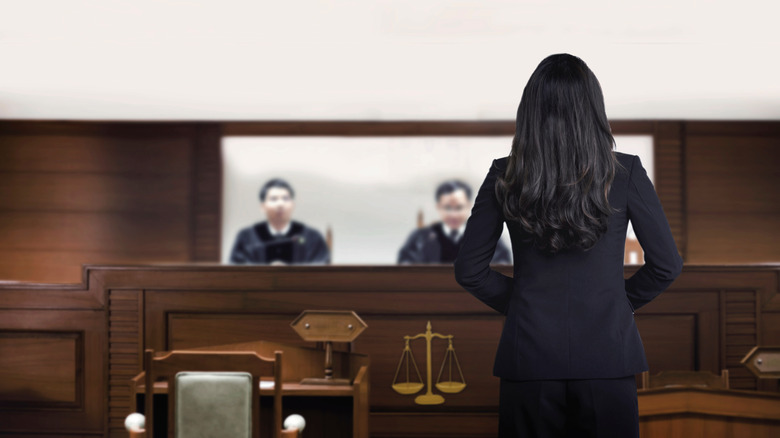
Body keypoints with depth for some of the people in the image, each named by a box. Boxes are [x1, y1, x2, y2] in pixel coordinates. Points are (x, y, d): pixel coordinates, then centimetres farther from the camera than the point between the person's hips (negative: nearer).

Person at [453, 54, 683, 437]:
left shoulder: (504, 177, -4)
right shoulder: (625, 173, -6)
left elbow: (469, 271, 2)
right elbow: (666, 265, -1)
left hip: (528, 362, 1)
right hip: (607, 359, 0)